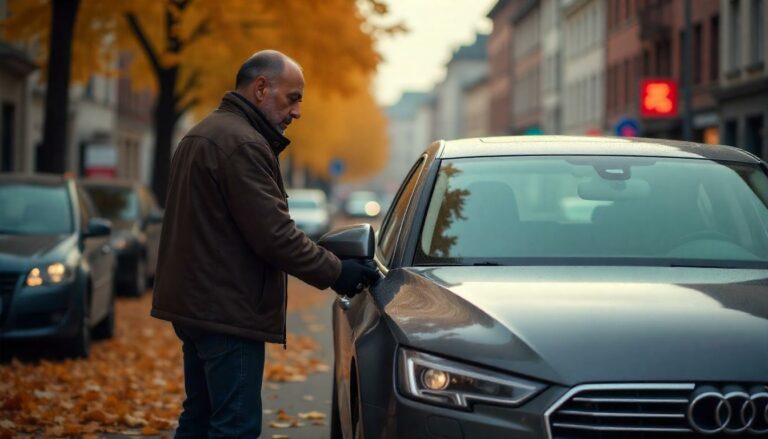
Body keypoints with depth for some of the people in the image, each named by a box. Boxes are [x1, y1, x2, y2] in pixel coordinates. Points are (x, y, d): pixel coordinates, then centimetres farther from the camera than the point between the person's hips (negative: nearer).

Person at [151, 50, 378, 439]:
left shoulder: (202, 135, 17)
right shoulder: (242, 143, -17)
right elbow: (273, 235, -21)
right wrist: (335, 272, -12)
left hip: (193, 303, 11)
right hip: (226, 310, -11)